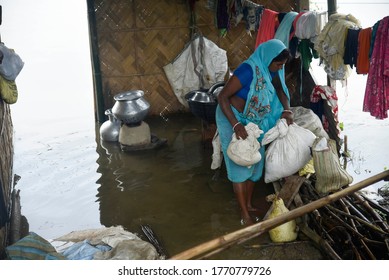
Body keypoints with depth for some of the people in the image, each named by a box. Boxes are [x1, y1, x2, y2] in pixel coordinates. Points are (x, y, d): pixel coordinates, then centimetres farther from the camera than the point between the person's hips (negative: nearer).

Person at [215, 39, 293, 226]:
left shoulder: (271, 70, -7)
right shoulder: (248, 70, -30)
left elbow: (280, 88, 5)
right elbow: (222, 97, -29)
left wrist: (287, 109, -14)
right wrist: (236, 125, -35)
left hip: (253, 121, 8)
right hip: (233, 119, -8)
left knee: (255, 162, 14)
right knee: (240, 166, -3)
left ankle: (249, 204, 31)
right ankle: (245, 216, 4)